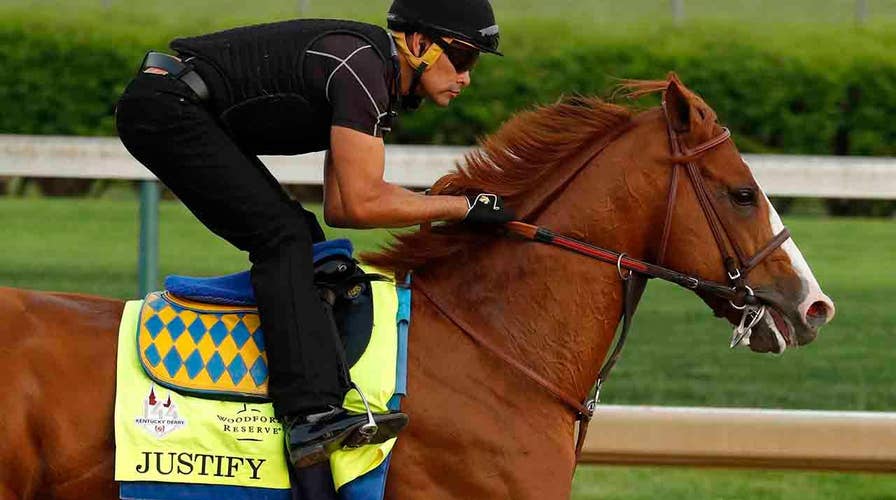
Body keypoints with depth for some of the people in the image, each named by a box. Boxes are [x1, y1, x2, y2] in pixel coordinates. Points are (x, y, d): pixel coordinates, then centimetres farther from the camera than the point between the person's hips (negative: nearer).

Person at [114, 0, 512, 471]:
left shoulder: (379, 78, 13)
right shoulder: (360, 66, -19)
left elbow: (340, 207, 14)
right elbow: (363, 204, -20)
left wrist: (435, 205, 5)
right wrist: (463, 206, -11)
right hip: (165, 108, -11)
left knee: (297, 239, 11)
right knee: (283, 237, -19)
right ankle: (311, 417, -30)